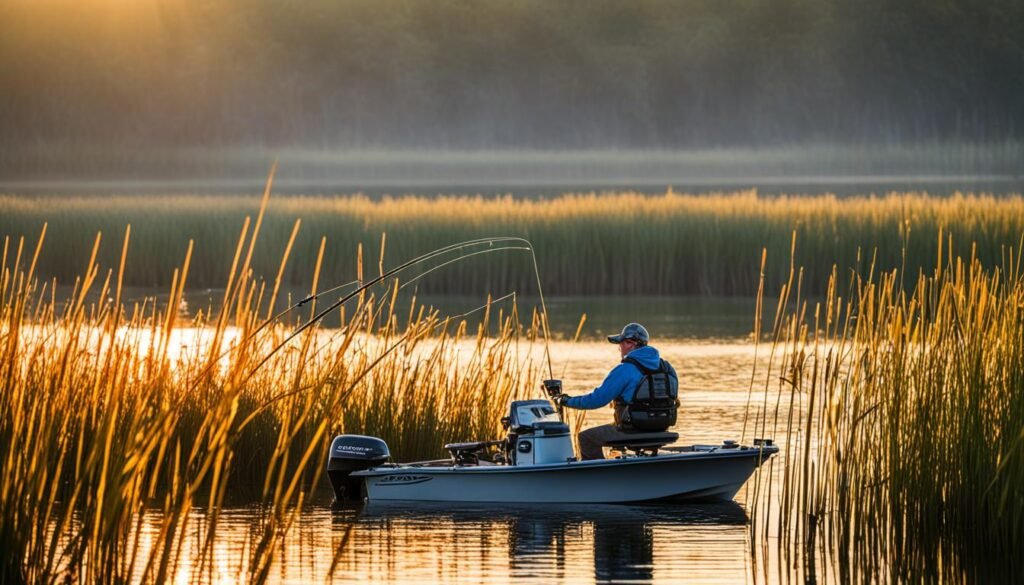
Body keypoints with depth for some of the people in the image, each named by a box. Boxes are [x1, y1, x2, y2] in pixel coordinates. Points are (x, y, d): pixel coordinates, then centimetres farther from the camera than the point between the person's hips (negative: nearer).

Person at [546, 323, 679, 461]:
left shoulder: (625, 369, -13)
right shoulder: (667, 368, 7)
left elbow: (598, 399, -12)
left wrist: (567, 401, 2)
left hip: (633, 433, -7)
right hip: (659, 431, 7)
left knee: (587, 438, 10)